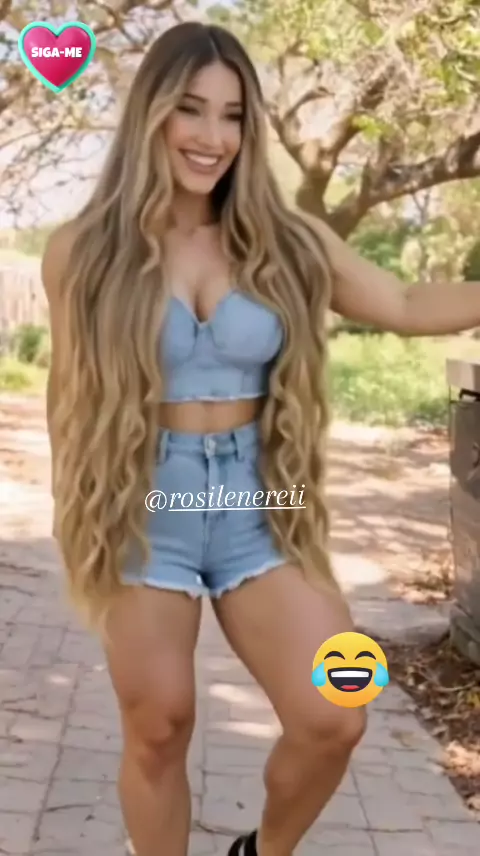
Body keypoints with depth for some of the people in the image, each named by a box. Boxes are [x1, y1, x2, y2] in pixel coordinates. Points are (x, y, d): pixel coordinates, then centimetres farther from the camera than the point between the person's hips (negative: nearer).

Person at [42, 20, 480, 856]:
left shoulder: (287, 243, 0)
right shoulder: (83, 251, -4)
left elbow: (408, 307, 7)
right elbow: (70, 400, 3)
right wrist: (75, 524, 7)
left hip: (257, 506, 2)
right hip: (142, 509, -1)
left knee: (333, 720, -3)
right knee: (158, 729, 8)